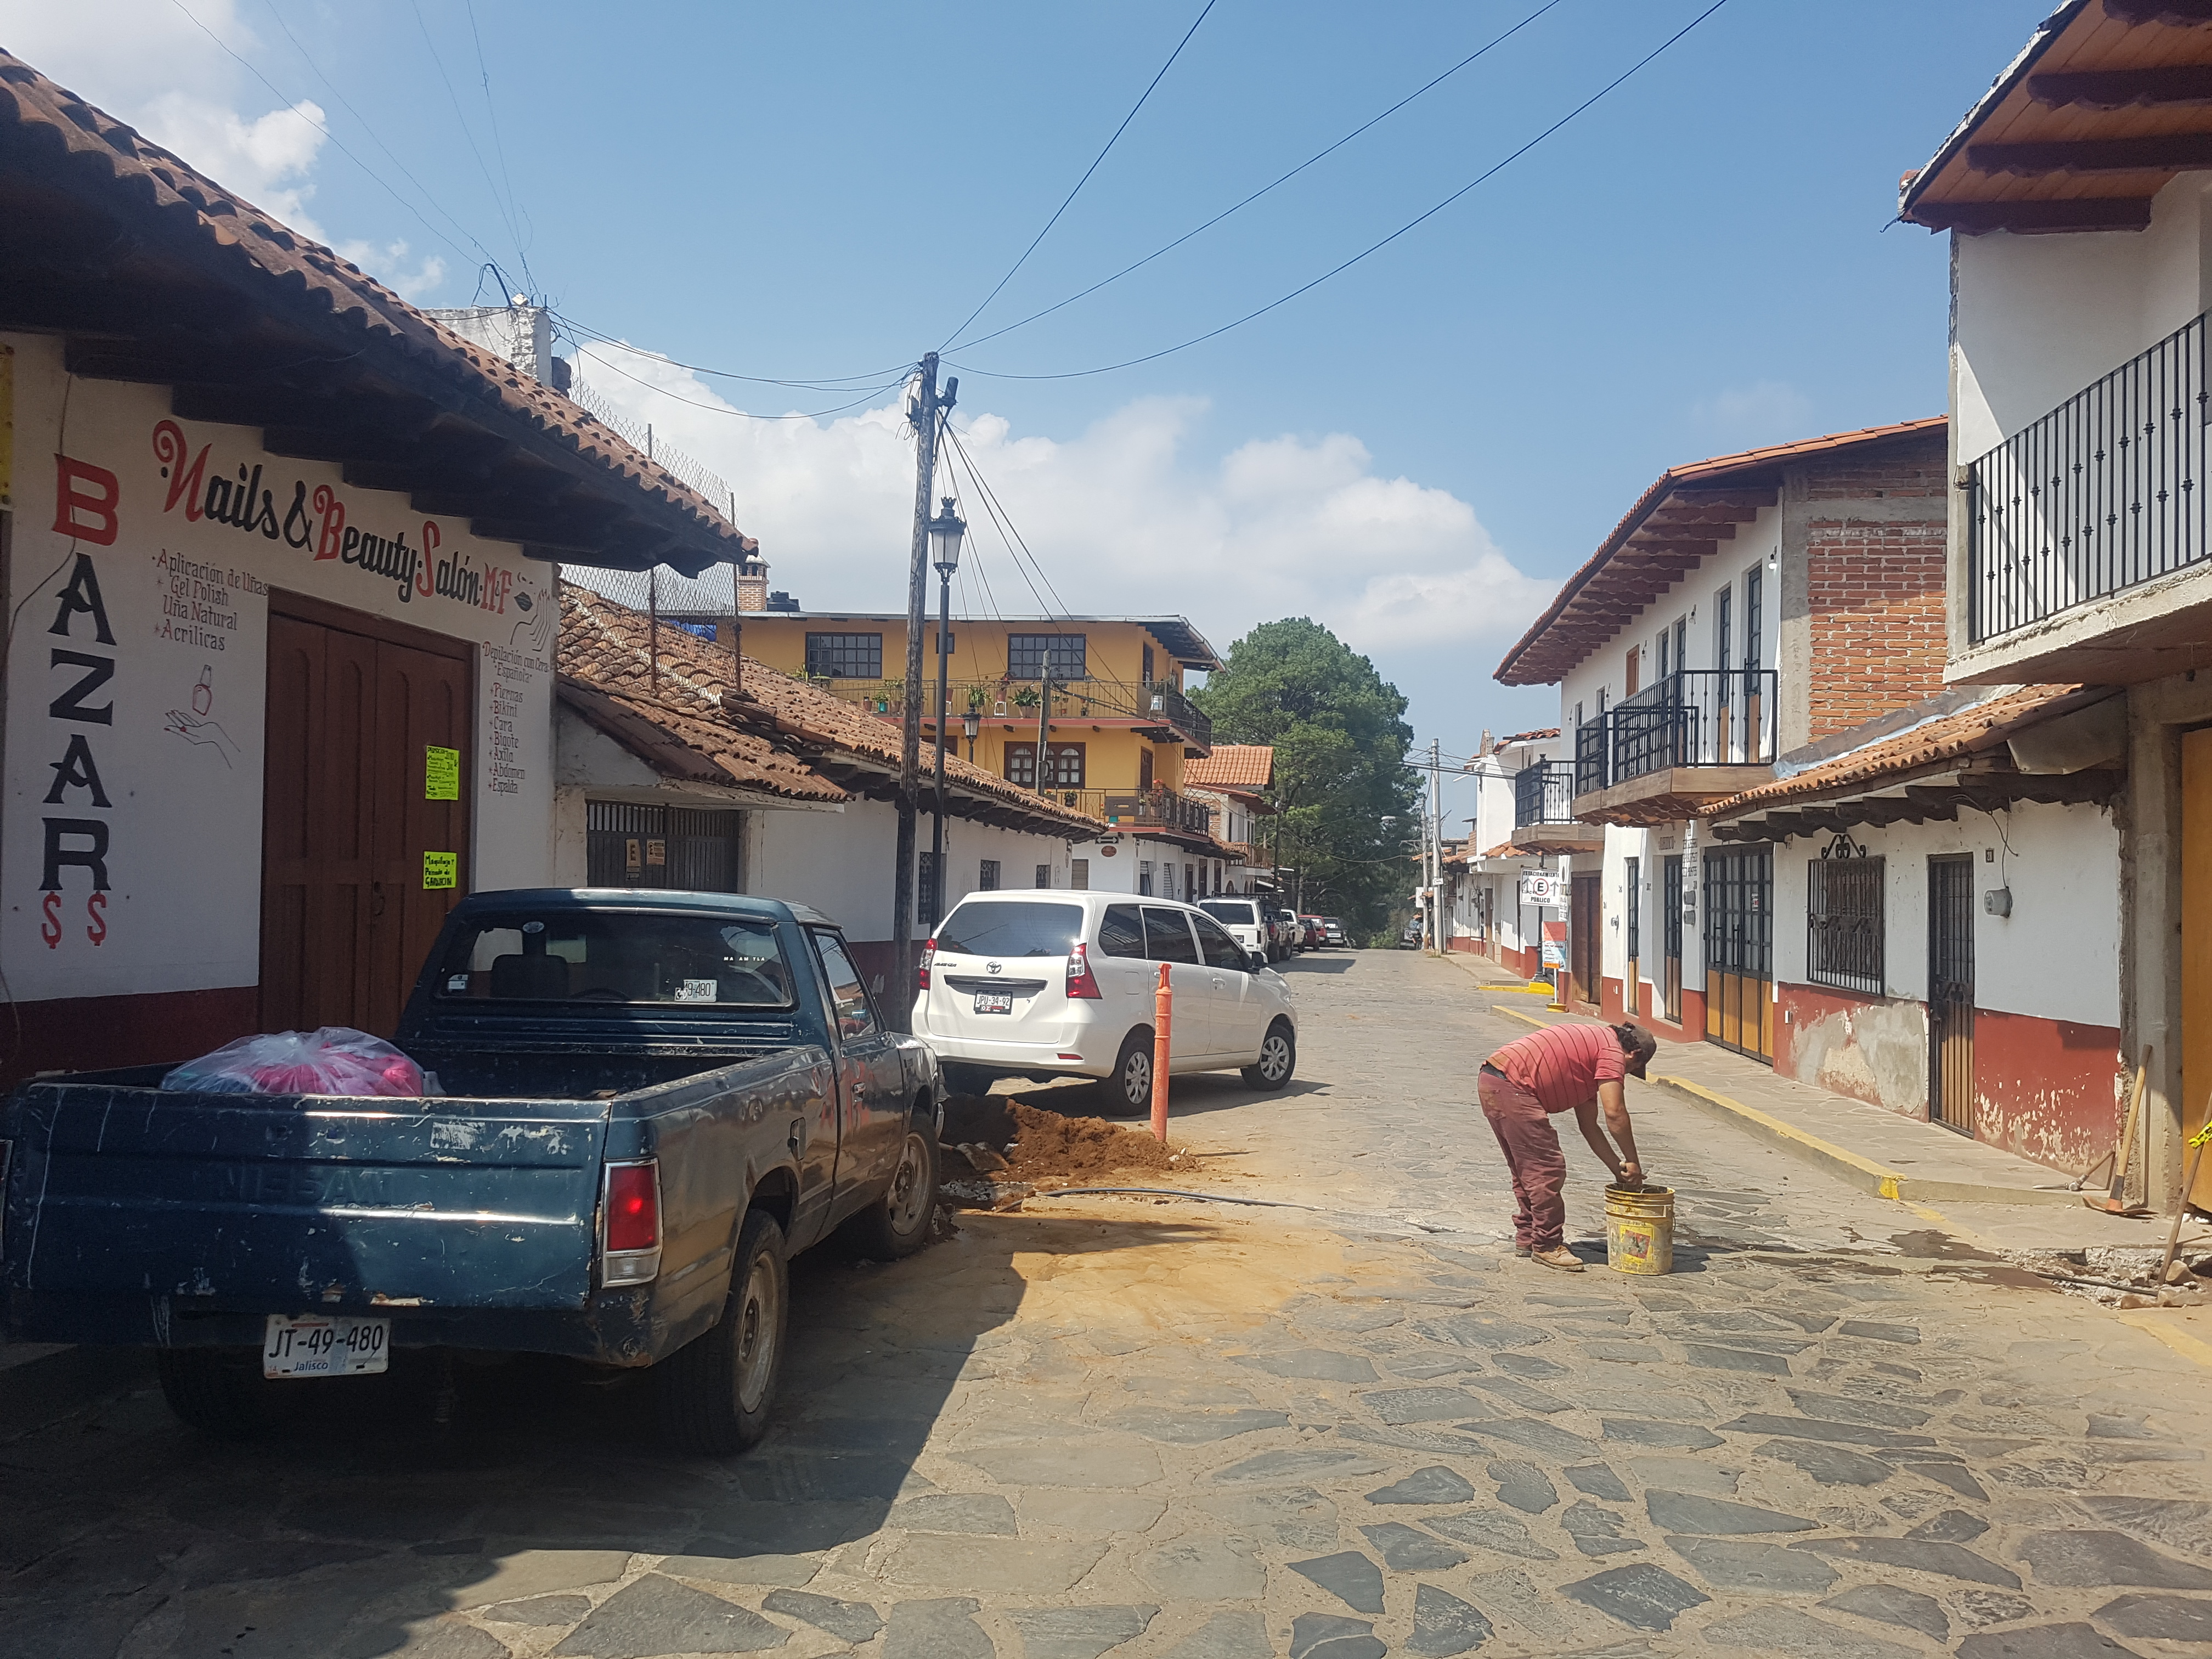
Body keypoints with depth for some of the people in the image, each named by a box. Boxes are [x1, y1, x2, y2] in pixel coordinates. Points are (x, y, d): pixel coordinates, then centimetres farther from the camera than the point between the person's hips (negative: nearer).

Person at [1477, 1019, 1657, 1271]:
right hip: (1511, 1087, -11)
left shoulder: (1591, 1048, 28)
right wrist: (1633, 1163, 1)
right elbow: (1615, 1113, -9)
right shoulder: (1612, 1051, -1)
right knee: (1548, 1168, -3)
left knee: (1528, 1170, 20)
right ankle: (1547, 1246, 5)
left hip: (1490, 1082, 11)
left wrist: (1618, 1168, 24)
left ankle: (1527, 1238, 28)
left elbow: (1588, 1125, 27)